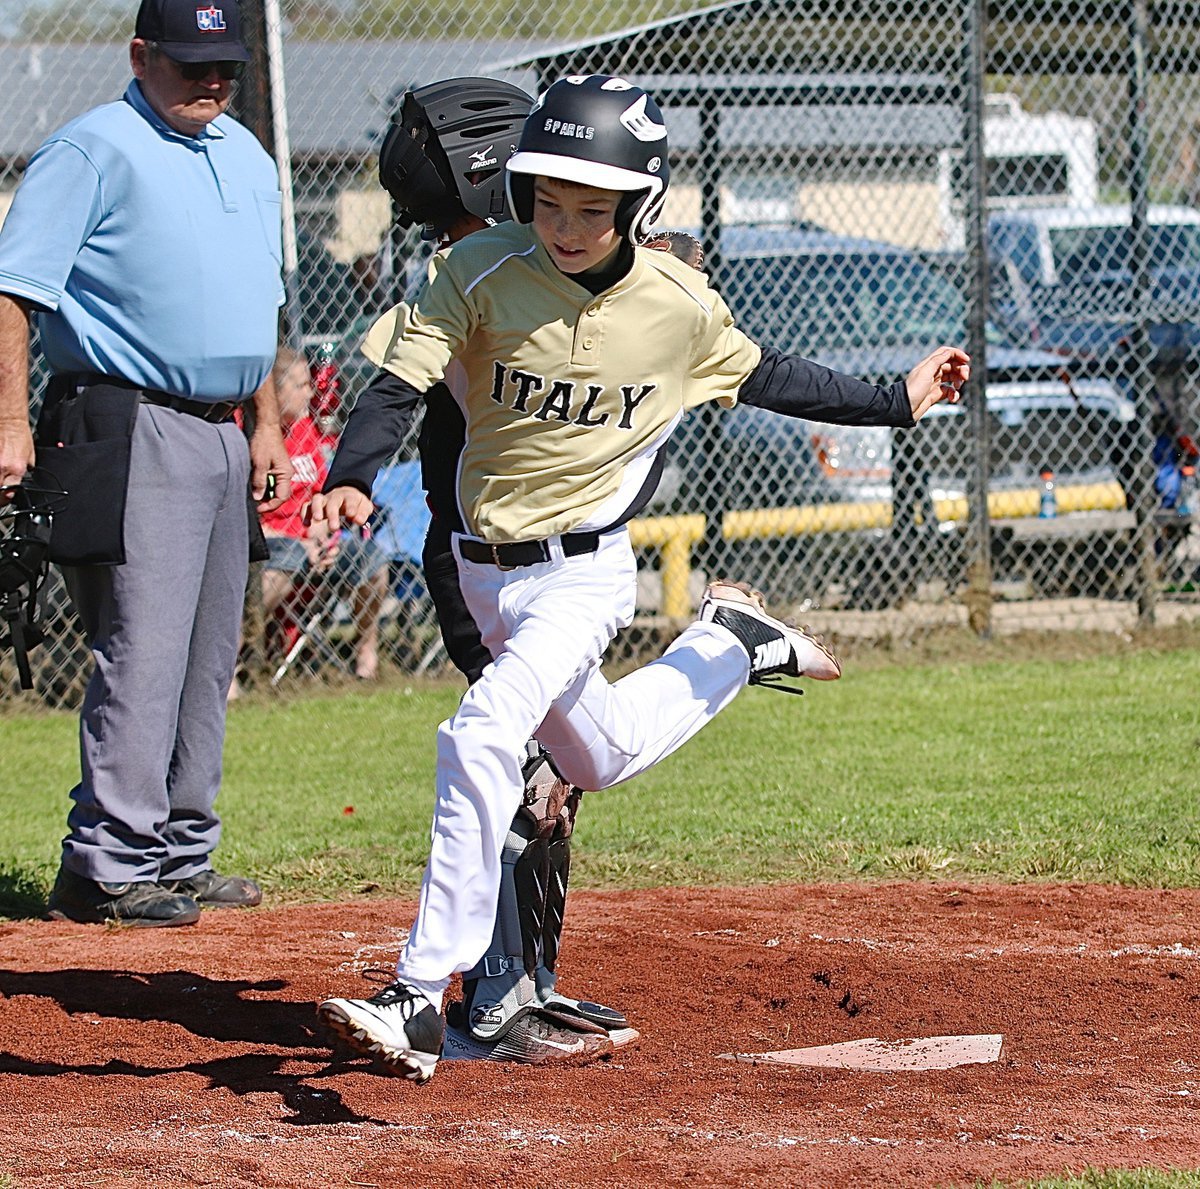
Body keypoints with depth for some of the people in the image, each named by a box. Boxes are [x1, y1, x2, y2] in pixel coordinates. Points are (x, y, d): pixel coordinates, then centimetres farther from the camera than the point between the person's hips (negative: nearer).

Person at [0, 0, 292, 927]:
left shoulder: (248, 159, 17)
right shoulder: (93, 150, -7)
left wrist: (267, 422, 20)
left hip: (222, 433, 8)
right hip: (133, 430, -8)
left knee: (207, 657, 10)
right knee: (143, 649, -13)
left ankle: (179, 853, 17)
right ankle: (107, 866, -11)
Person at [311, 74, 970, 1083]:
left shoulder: (678, 306, -10)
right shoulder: (482, 272, -12)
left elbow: (761, 376, 9)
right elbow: (398, 383, -17)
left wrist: (899, 403, 9)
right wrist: (350, 480, -36)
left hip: (585, 574, -3)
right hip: (486, 570, 3)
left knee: (481, 737, -26)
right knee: (598, 757, 21)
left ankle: (423, 996, -25)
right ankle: (729, 642, 47)